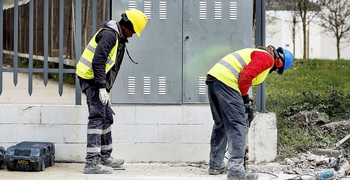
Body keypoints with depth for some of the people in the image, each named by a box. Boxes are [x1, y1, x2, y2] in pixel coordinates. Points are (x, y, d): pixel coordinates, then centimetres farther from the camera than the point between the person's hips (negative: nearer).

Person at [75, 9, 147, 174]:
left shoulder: (117, 37, 17)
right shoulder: (109, 34, -17)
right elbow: (97, 61, -25)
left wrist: (106, 89, 22)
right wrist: (102, 88, -28)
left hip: (99, 82, 11)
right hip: (92, 80, -11)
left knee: (107, 118, 17)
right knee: (97, 118, -14)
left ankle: (105, 157, 29)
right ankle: (92, 163, -17)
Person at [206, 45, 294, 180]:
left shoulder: (257, 53, 29)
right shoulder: (268, 58, -2)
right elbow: (246, 75, -15)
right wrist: (244, 95, -2)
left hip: (212, 79, 10)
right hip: (226, 81, -10)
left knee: (221, 125, 20)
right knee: (237, 126, -11)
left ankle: (215, 166, 26)